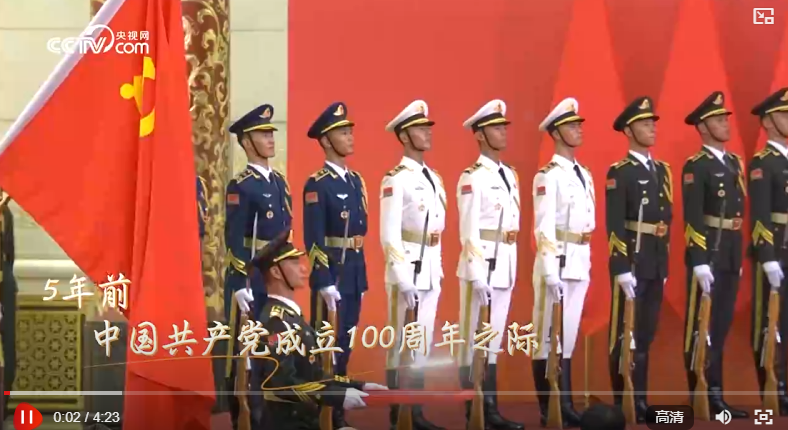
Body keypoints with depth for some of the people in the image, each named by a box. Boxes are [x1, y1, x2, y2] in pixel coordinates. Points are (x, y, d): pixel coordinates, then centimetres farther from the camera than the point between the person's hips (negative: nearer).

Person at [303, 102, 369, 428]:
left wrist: (362, 278, 15)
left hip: (355, 274, 8)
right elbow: (313, 240, -15)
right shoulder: (317, 184, -11)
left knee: (345, 345, 11)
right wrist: (325, 282, -19)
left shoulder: (356, 181, 14)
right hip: (329, 273, -8)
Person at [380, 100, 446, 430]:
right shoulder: (396, 179, -11)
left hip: (431, 271, 8)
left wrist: (438, 271, 14)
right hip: (407, 270, -8)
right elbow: (389, 236, -16)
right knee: (402, 344, -3)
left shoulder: (434, 178, 14)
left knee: (423, 344, 11)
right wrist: (403, 280, -18)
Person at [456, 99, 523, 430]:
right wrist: (477, 277, -19)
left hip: (506, 266, 8)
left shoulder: (510, 175, 14)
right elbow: (469, 230, -14)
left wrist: (511, 269, 14)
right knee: (474, 341, -2)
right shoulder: (472, 178, -10)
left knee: (493, 341, 11)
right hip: (480, 266, -8)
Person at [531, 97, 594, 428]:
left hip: (580, 263, 8)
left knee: (568, 337, 10)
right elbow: (544, 227, -15)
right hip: (557, 262, -8)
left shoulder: (585, 175, 15)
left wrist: (587, 264, 15)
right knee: (548, 336, -3)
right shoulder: (548, 176, -10)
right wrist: (550, 272, -20)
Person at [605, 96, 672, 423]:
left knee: (646, 334, 11)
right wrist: (622, 269, -19)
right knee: (625, 334, -1)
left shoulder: (662, 170, 14)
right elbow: (614, 225, -14)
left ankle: (640, 399, 17)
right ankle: (624, 403, 4)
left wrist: (665, 265, 14)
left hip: (656, 265, 7)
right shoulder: (618, 173, -8)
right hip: (630, 263, -7)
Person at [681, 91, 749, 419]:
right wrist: (700, 262, -21)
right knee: (702, 328, -2)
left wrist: (739, 258, 16)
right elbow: (692, 218, -16)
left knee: (721, 326, 10)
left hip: (731, 256, 8)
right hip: (707, 255, -8)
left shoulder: (734, 162, 15)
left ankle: (715, 395, 15)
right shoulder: (696, 166, -10)